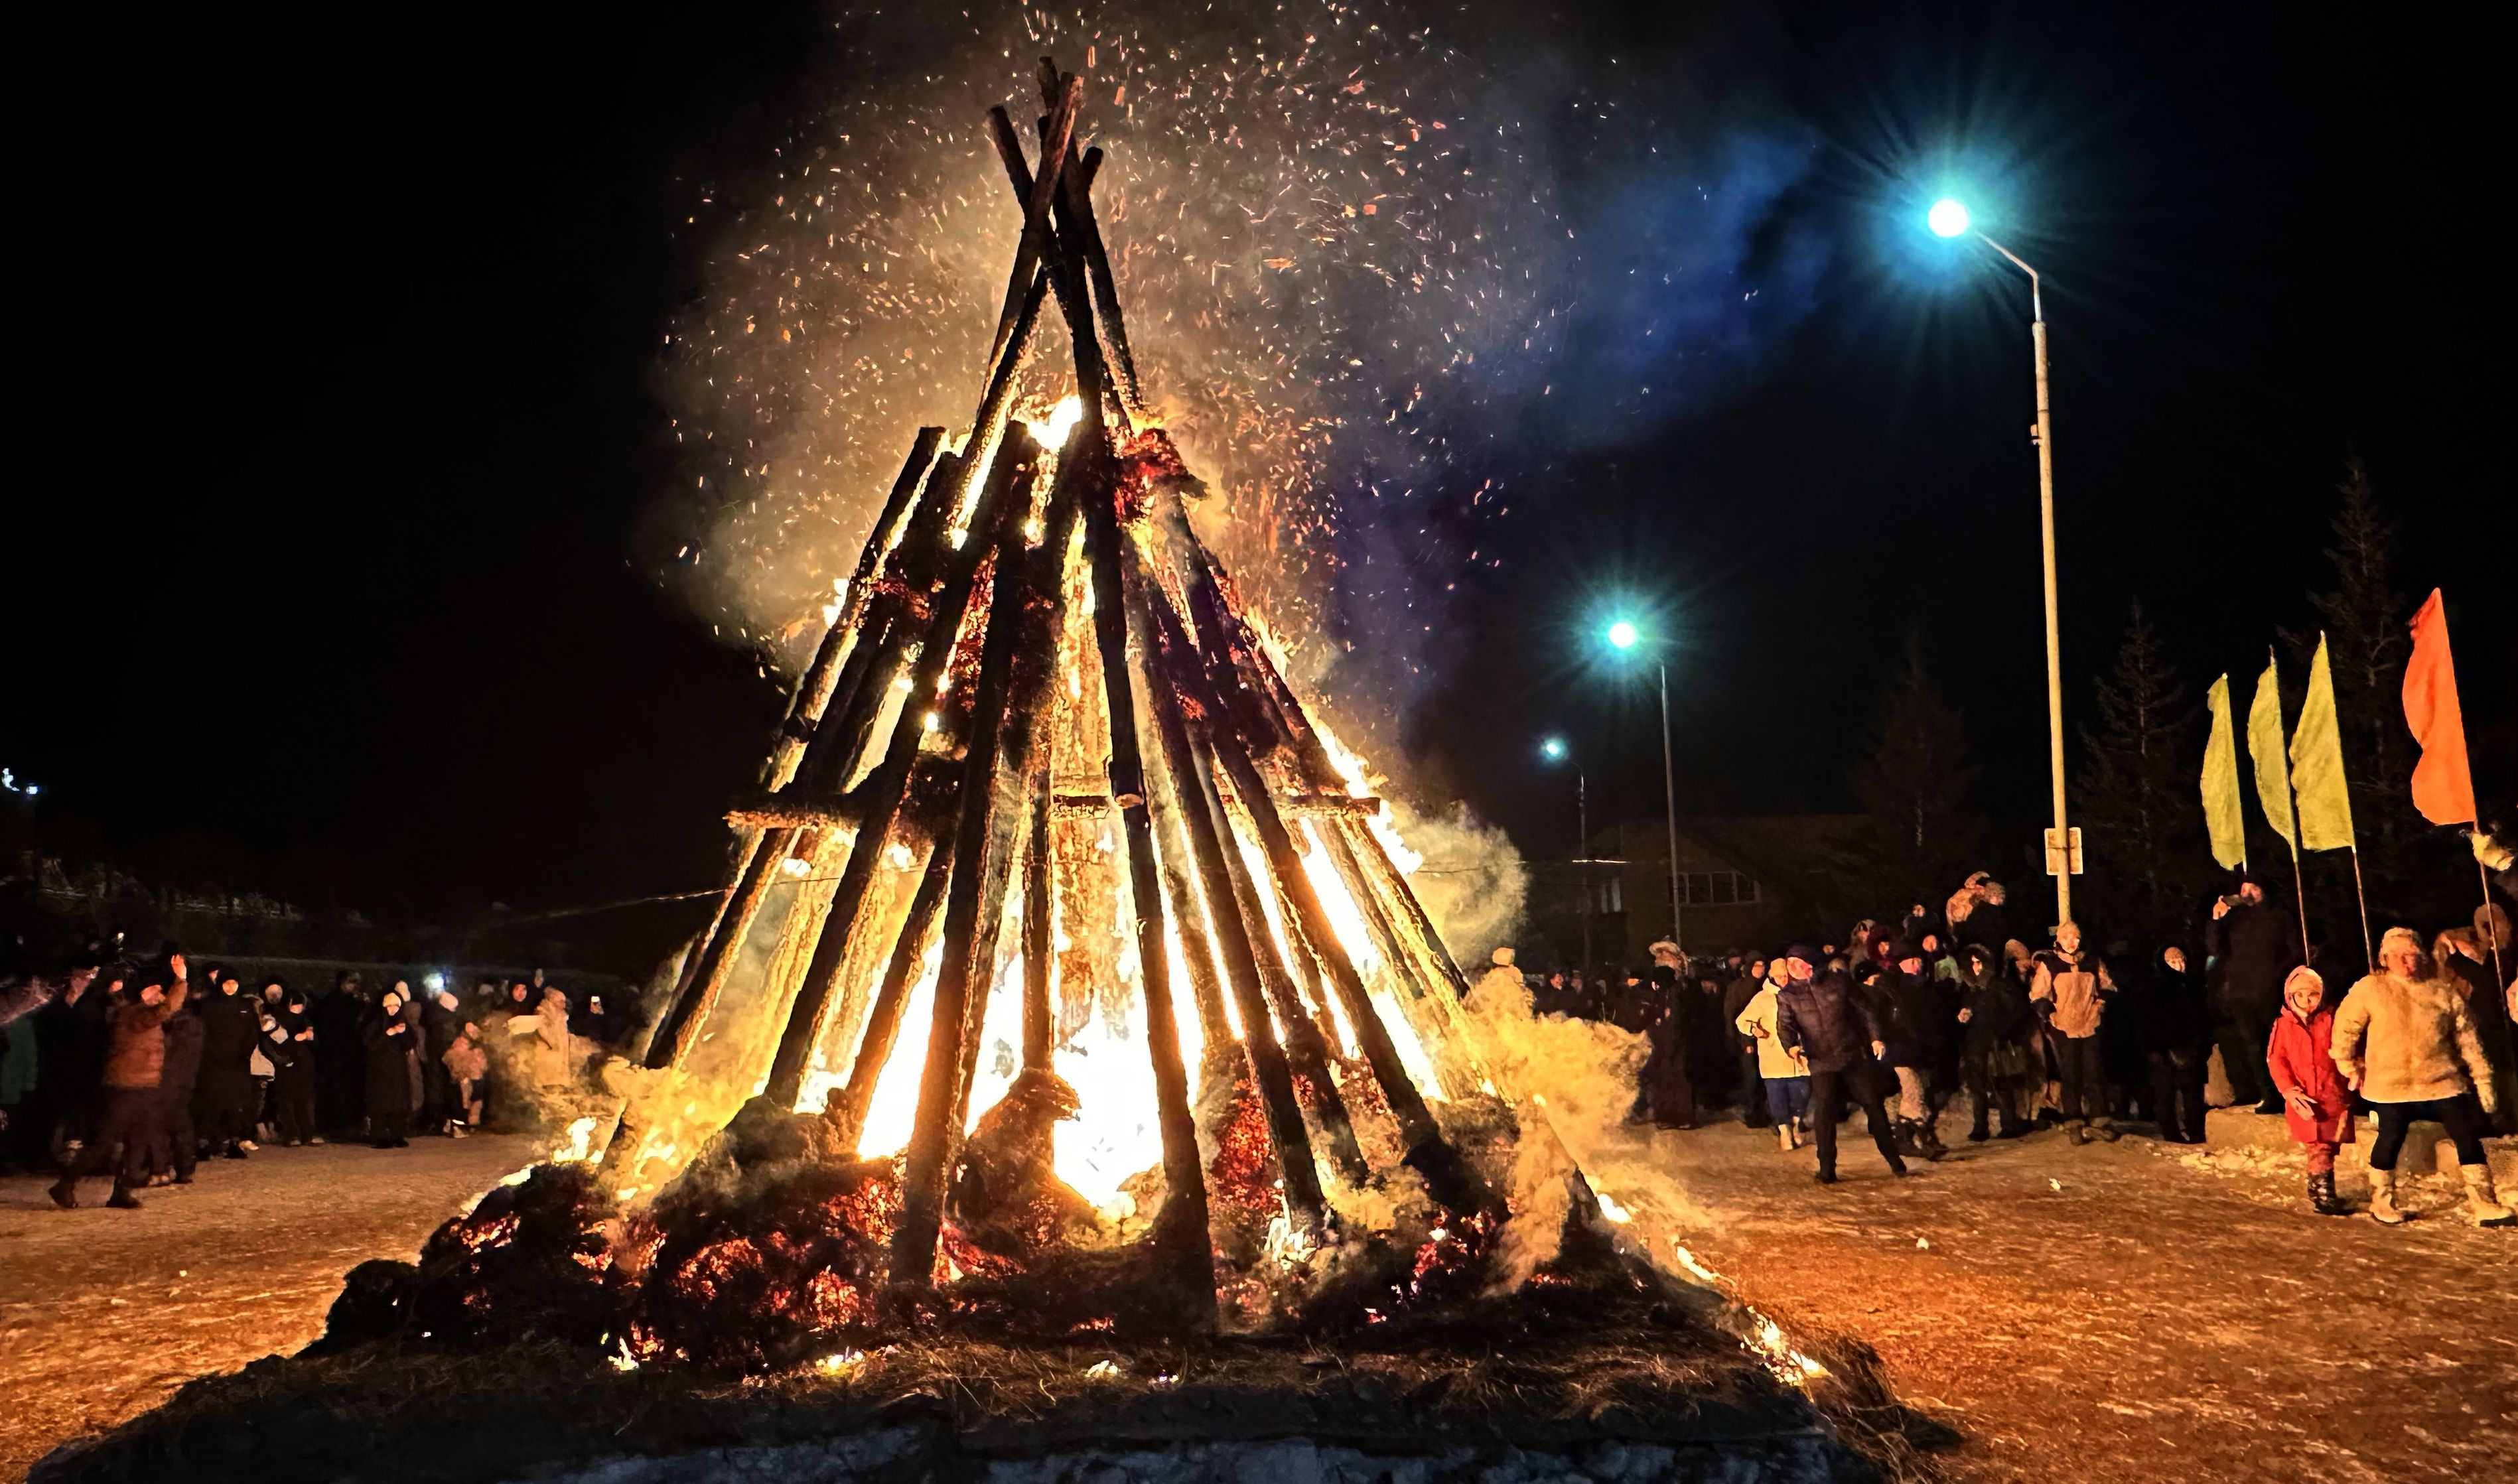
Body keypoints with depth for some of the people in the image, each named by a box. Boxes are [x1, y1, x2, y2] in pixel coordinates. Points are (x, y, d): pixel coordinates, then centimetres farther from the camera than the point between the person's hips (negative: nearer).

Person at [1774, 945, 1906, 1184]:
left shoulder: (1837, 982, 4)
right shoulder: (1787, 996, 4)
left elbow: (1863, 1010, 8)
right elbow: (1785, 1026, -5)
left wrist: (1875, 1037, -4)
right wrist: (1792, 1046, -26)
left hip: (1853, 1057, 0)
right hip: (1821, 1064, 0)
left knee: (1874, 1106, 5)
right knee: (1824, 1115, -4)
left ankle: (1893, 1158, 19)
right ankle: (1827, 1171, 7)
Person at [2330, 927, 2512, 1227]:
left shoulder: (2443, 992, 3)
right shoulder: (2369, 990, -4)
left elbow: (2467, 1039, 7)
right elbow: (2345, 1028, 4)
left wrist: (2482, 1079, 6)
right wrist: (2349, 1068, 6)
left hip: (2442, 1081, 2)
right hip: (2390, 1086, -2)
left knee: (2469, 1137, 0)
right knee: (2390, 1141, 6)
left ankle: (2485, 1205, 10)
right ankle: (2381, 1203, 22)